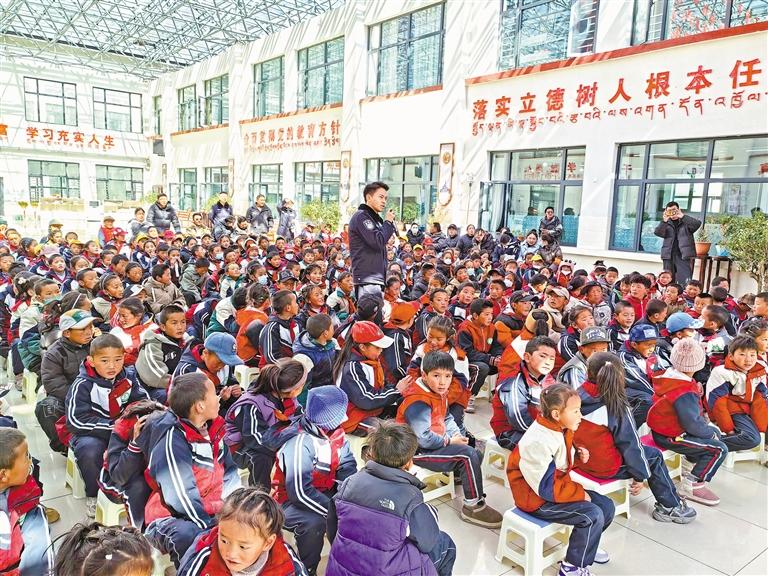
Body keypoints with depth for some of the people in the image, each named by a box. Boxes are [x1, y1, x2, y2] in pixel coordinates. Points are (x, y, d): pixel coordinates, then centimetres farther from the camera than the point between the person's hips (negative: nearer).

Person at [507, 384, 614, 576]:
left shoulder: (561, 429, -2)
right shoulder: (538, 442, -30)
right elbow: (548, 488, -27)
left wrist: (577, 454, -2)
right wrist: (580, 493, -17)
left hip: (557, 486, 9)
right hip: (538, 499, -9)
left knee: (607, 506, 5)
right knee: (593, 516, -21)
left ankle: (585, 545, 31)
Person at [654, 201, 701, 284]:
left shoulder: (686, 221, 8)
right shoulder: (666, 223, 14)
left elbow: (697, 224, -11)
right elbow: (657, 233, -2)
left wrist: (683, 216, -15)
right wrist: (664, 221, -15)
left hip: (683, 255, -3)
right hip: (668, 255, 3)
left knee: (684, 280, -12)